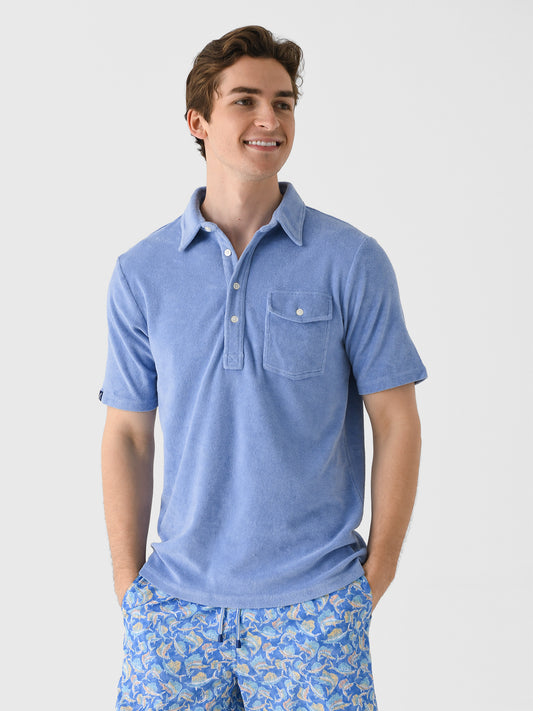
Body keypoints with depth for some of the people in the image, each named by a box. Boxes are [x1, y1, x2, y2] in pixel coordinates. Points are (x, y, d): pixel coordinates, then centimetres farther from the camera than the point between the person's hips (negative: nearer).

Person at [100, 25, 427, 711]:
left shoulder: (352, 260, -3)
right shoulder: (141, 272, 3)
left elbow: (396, 422, -1)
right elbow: (128, 433, 6)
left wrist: (377, 575, -2)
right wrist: (128, 581, 3)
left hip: (313, 602, -1)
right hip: (177, 598, 2)